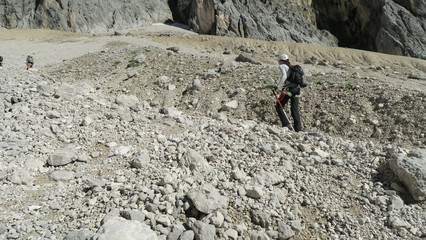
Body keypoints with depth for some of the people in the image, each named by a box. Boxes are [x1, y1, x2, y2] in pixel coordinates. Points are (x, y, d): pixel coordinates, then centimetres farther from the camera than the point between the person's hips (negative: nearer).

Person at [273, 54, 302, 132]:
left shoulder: (282, 66, 1)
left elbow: (284, 76, -17)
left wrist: (278, 86, -15)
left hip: (288, 89, -7)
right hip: (296, 89, 7)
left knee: (278, 106, 6)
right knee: (295, 110, 8)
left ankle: (286, 123, -5)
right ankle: (298, 129, 6)